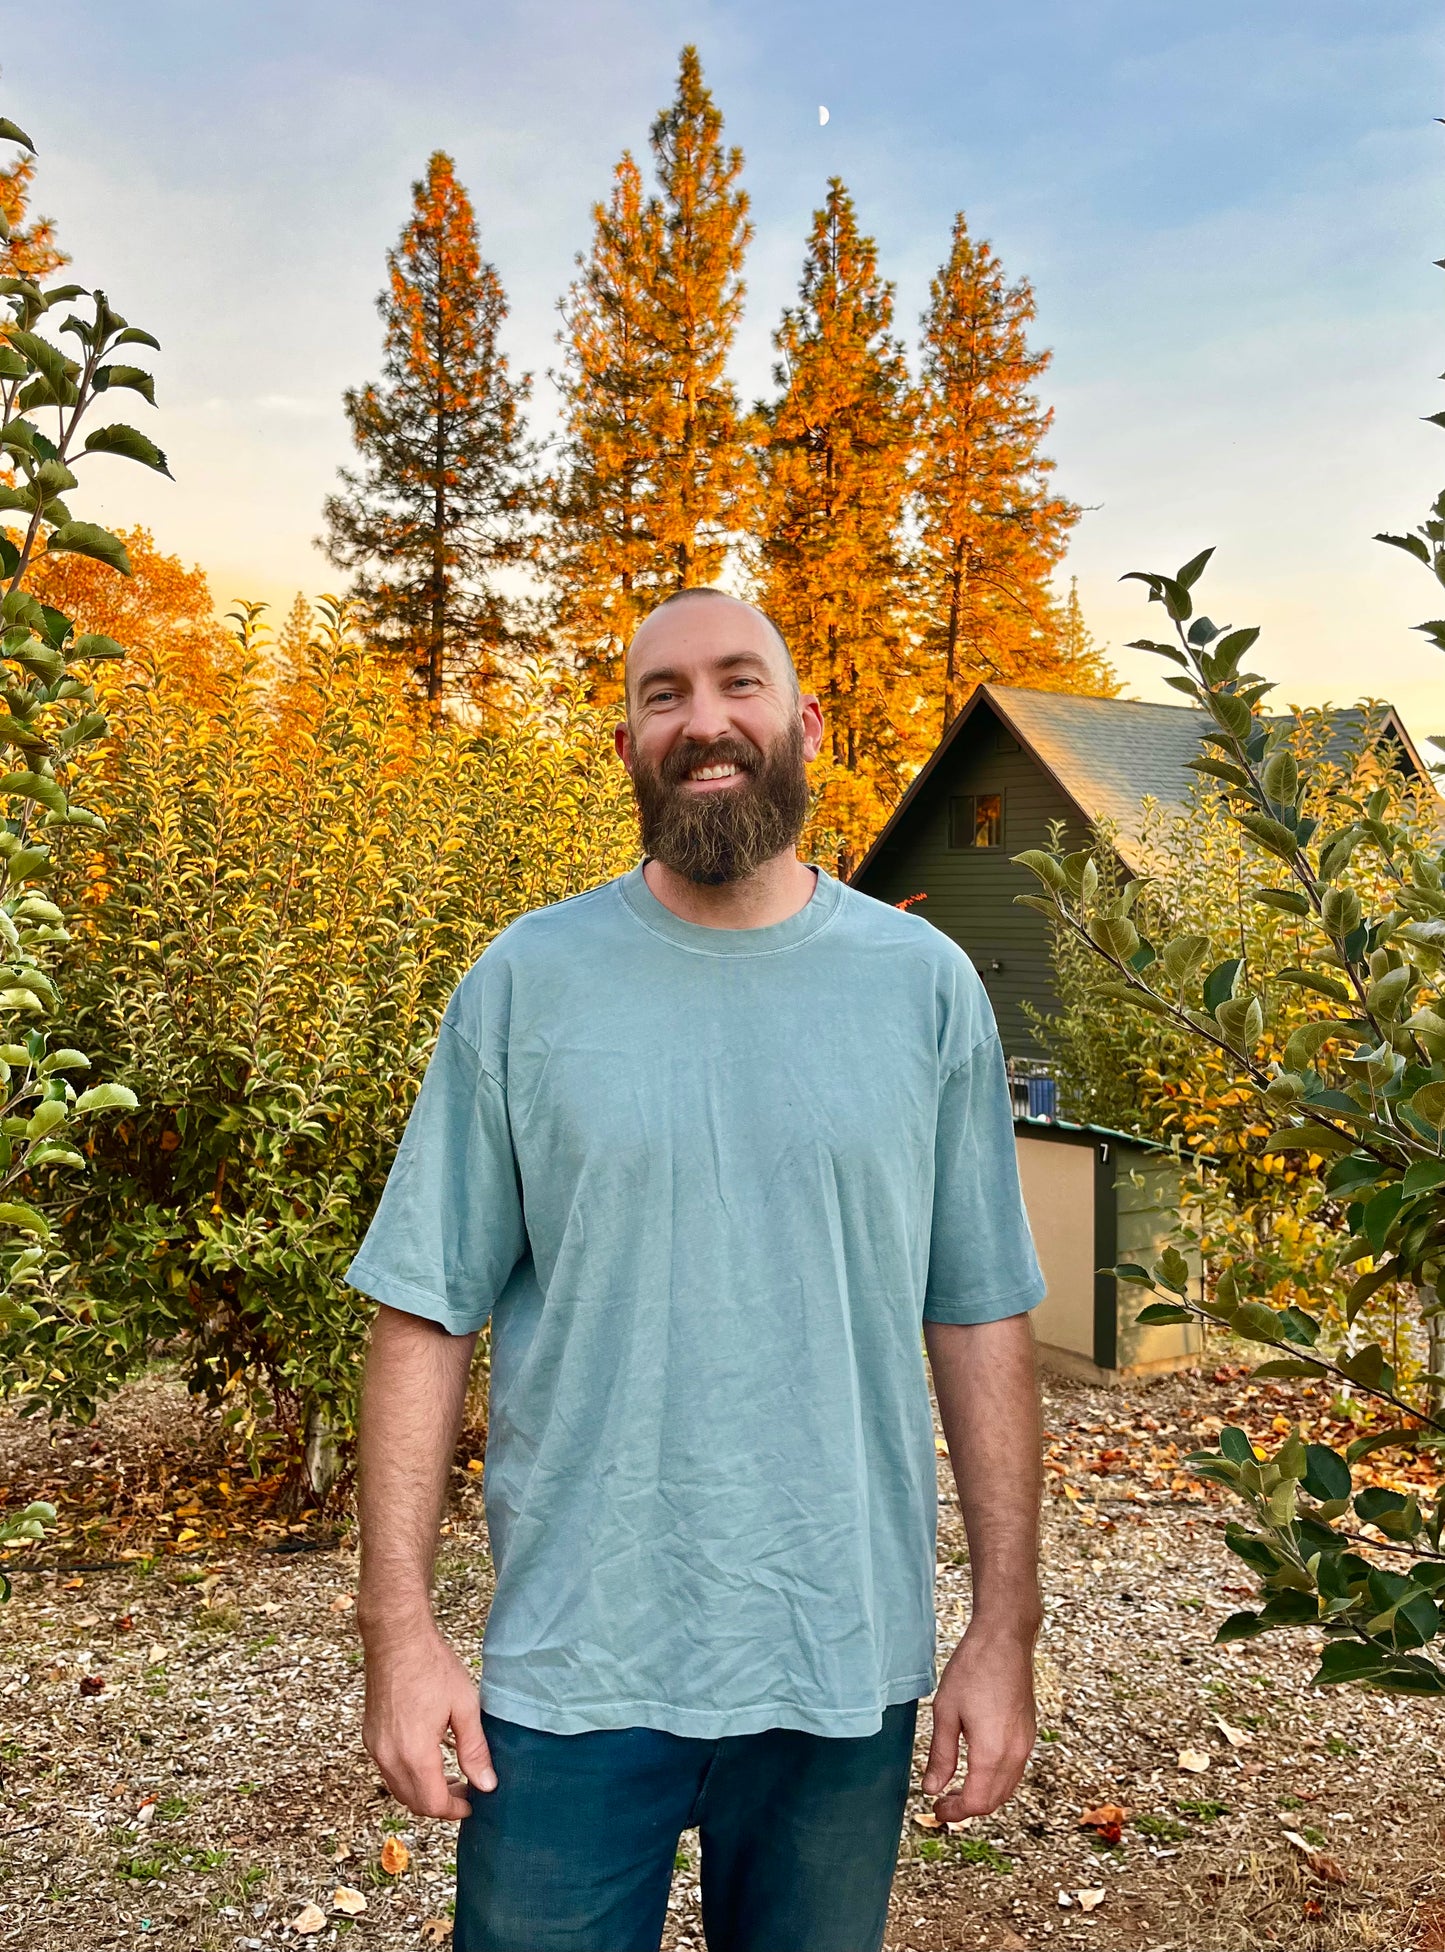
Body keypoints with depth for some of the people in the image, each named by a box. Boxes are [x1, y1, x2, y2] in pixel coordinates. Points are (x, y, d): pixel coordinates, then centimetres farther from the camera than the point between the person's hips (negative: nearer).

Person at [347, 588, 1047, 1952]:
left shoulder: (926, 985, -2)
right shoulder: (524, 981, -5)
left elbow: (980, 1322, 1)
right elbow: (426, 1314, -3)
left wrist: (1006, 1631, 1)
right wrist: (400, 1630, -6)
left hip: (848, 1670, 2)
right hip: (571, 1671, -1)